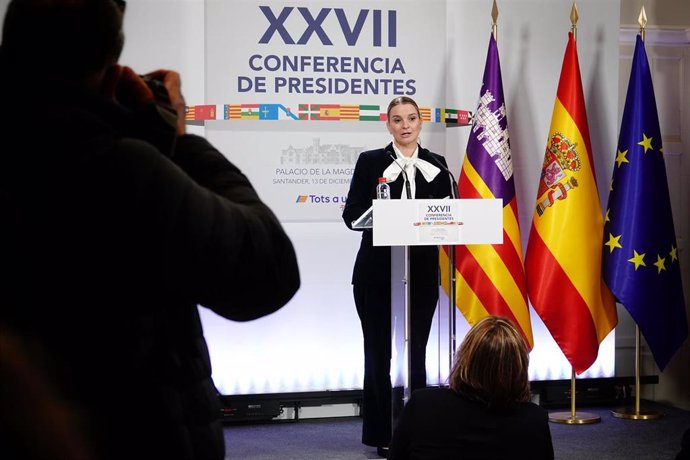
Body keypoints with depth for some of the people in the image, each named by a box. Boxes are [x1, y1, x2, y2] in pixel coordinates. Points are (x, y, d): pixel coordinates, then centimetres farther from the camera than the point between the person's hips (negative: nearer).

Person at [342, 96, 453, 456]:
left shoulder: (435, 165, 10)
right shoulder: (371, 162, 3)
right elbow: (351, 214, -2)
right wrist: (381, 187, -18)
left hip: (421, 273, 2)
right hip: (377, 273, -2)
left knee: (416, 354, 3)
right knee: (379, 353, 1)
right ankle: (382, 434, 10)